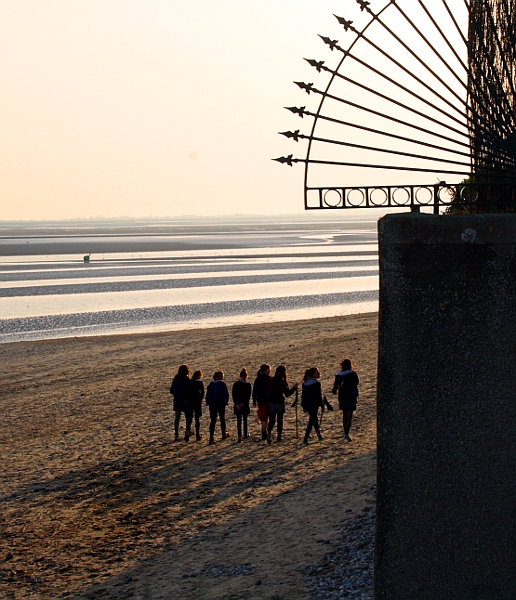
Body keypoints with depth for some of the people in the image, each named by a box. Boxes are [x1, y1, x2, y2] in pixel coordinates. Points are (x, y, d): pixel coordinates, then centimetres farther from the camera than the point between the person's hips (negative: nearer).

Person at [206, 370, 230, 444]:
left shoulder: (210, 384, 3)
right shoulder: (222, 384, -10)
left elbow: (208, 394, 5)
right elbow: (226, 394, -12)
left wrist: (208, 402, 10)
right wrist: (226, 402, 0)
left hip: (212, 404, 3)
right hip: (221, 404, -3)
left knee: (213, 420, 0)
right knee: (222, 419, 18)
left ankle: (211, 437, -12)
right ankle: (224, 434, 30)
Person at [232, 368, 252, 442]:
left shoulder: (235, 384, 0)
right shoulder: (248, 385, -6)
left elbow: (233, 394, -4)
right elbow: (248, 395, -10)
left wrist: (236, 404, -8)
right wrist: (243, 403, -10)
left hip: (237, 405, 1)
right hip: (245, 405, -1)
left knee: (239, 421, 0)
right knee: (245, 419, 16)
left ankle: (239, 437, -10)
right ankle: (245, 435, 27)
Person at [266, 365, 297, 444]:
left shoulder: (270, 380, 0)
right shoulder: (283, 382, -9)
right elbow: (287, 394, -6)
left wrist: (265, 403, 9)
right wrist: (294, 387, 6)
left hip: (270, 403, 2)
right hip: (280, 403, -2)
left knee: (272, 420, 7)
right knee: (280, 420, 13)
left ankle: (269, 432, -20)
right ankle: (279, 437, 14)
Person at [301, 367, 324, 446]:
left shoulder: (305, 383, 7)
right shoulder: (316, 383, -14)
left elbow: (303, 395, 12)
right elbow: (319, 396, -13)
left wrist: (303, 406, 18)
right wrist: (322, 406, -5)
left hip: (307, 405, 7)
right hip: (314, 405, -7)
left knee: (315, 420, 23)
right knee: (311, 422, -5)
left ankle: (319, 436, 35)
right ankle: (305, 439, -11)